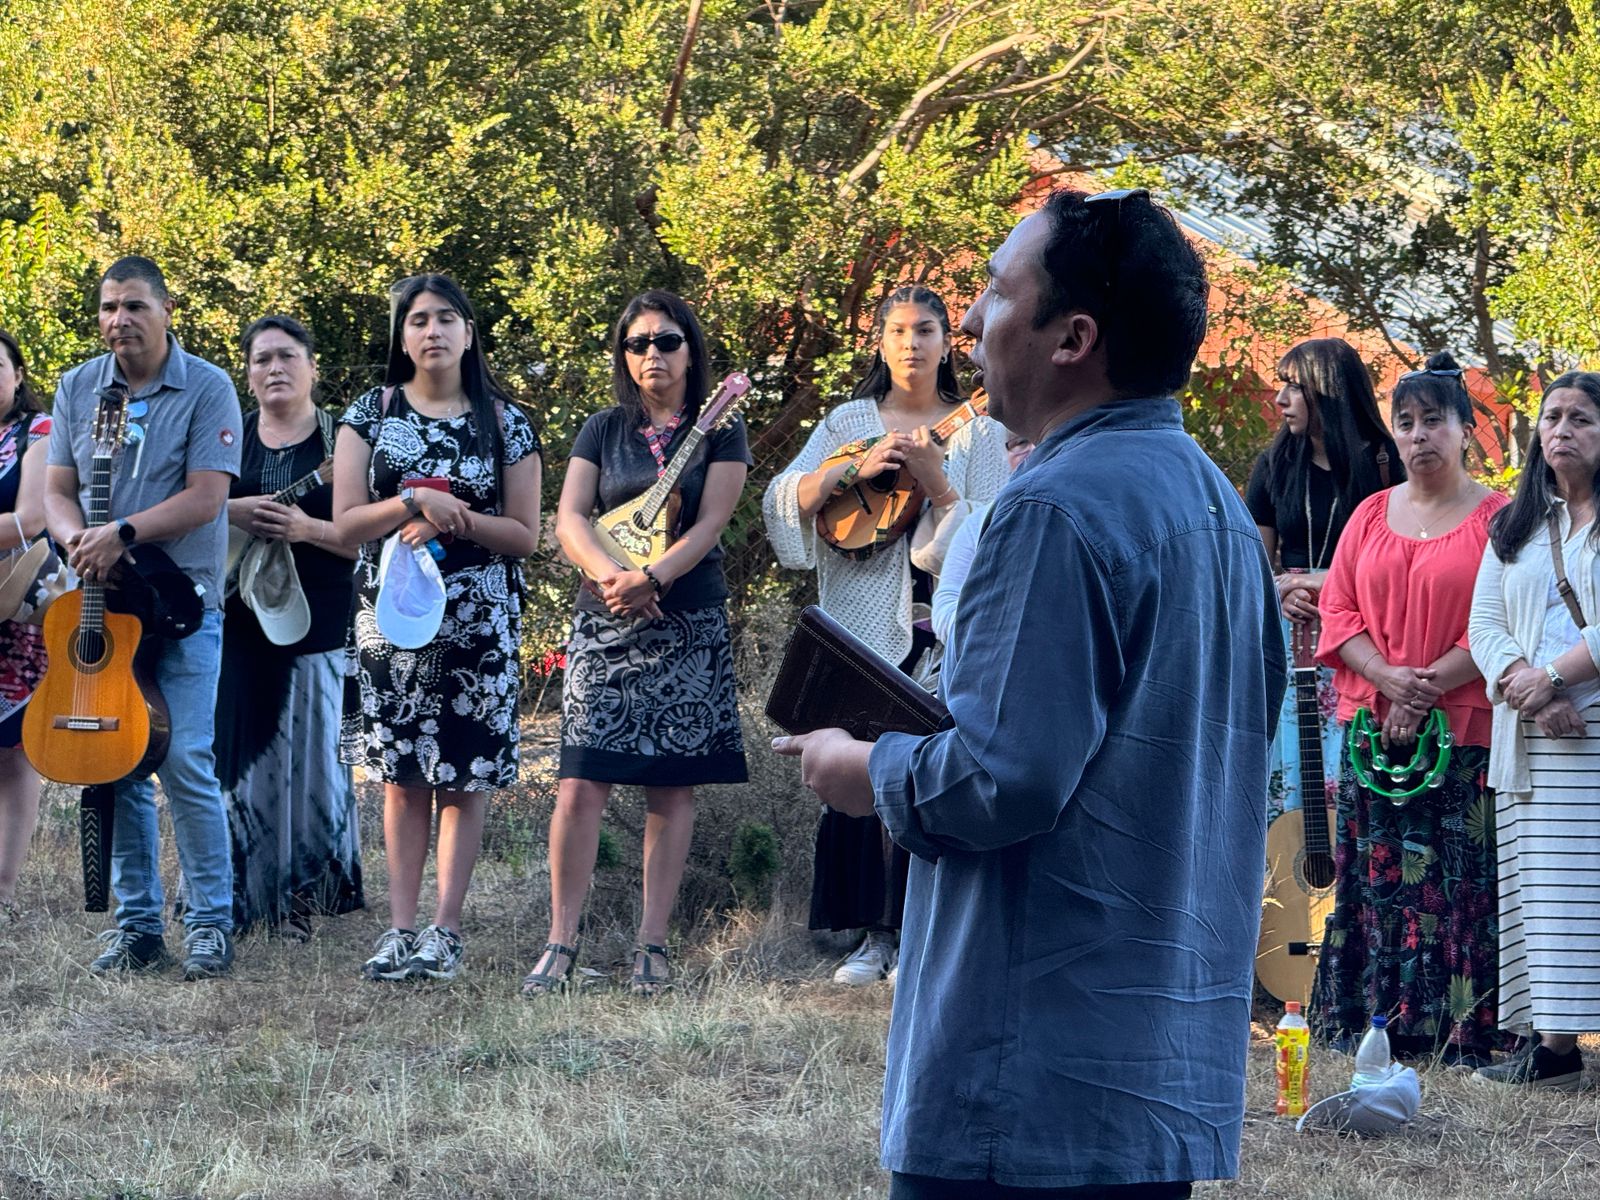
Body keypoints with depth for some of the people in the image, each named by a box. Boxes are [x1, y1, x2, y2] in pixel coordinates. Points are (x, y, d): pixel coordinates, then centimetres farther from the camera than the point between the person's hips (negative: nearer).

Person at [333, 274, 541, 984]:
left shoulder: (504, 422, 4)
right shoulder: (371, 414, 5)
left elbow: (525, 535, 2)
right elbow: (344, 525, -1)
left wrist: (454, 521, -13)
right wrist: (417, 502, -16)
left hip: (479, 623, -1)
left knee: (464, 780, -3)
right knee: (402, 777, 2)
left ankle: (445, 932, -1)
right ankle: (400, 931, 4)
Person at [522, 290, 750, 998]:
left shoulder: (718, 432, 4)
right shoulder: (604, 430, 11)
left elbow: (709, 525, -6)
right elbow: (570, 520, 2)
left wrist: (649, 581, -20)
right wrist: (610, 576, -16)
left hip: (687, 627, -1)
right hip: (604, 625, 1)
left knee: (671, 789, 0)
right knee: (581, 785, -7)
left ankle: (652, 946, 4)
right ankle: (561, 942, -3)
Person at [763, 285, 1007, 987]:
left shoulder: (976, 433, 6)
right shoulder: (850, 422, 10)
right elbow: (784, 499, -2)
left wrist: (933, 478, -16)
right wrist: (859, 468, -15)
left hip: (941, 625, -2)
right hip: (862, 619, 2)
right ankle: (874, 935, 6)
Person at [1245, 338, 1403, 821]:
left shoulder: (1383, 464, -2)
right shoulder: (1276, 465, 11)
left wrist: (1325, 584, -11)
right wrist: (1281, 590, -4)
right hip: (1289, 640, 4)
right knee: (1285, 779, -1)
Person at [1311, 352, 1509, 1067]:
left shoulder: (1496, 519, 0)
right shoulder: (1371, 515, 15)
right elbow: (1338, 610, 10)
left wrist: (1428, 687, -14)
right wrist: (1387, 677, -8)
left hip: (1464, 736, -4)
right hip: (1371, 730, 4)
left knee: (1458, 883, -6)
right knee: (1371, 878, 3)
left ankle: (1459, 1035, -3)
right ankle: (1365, 1026, 8)